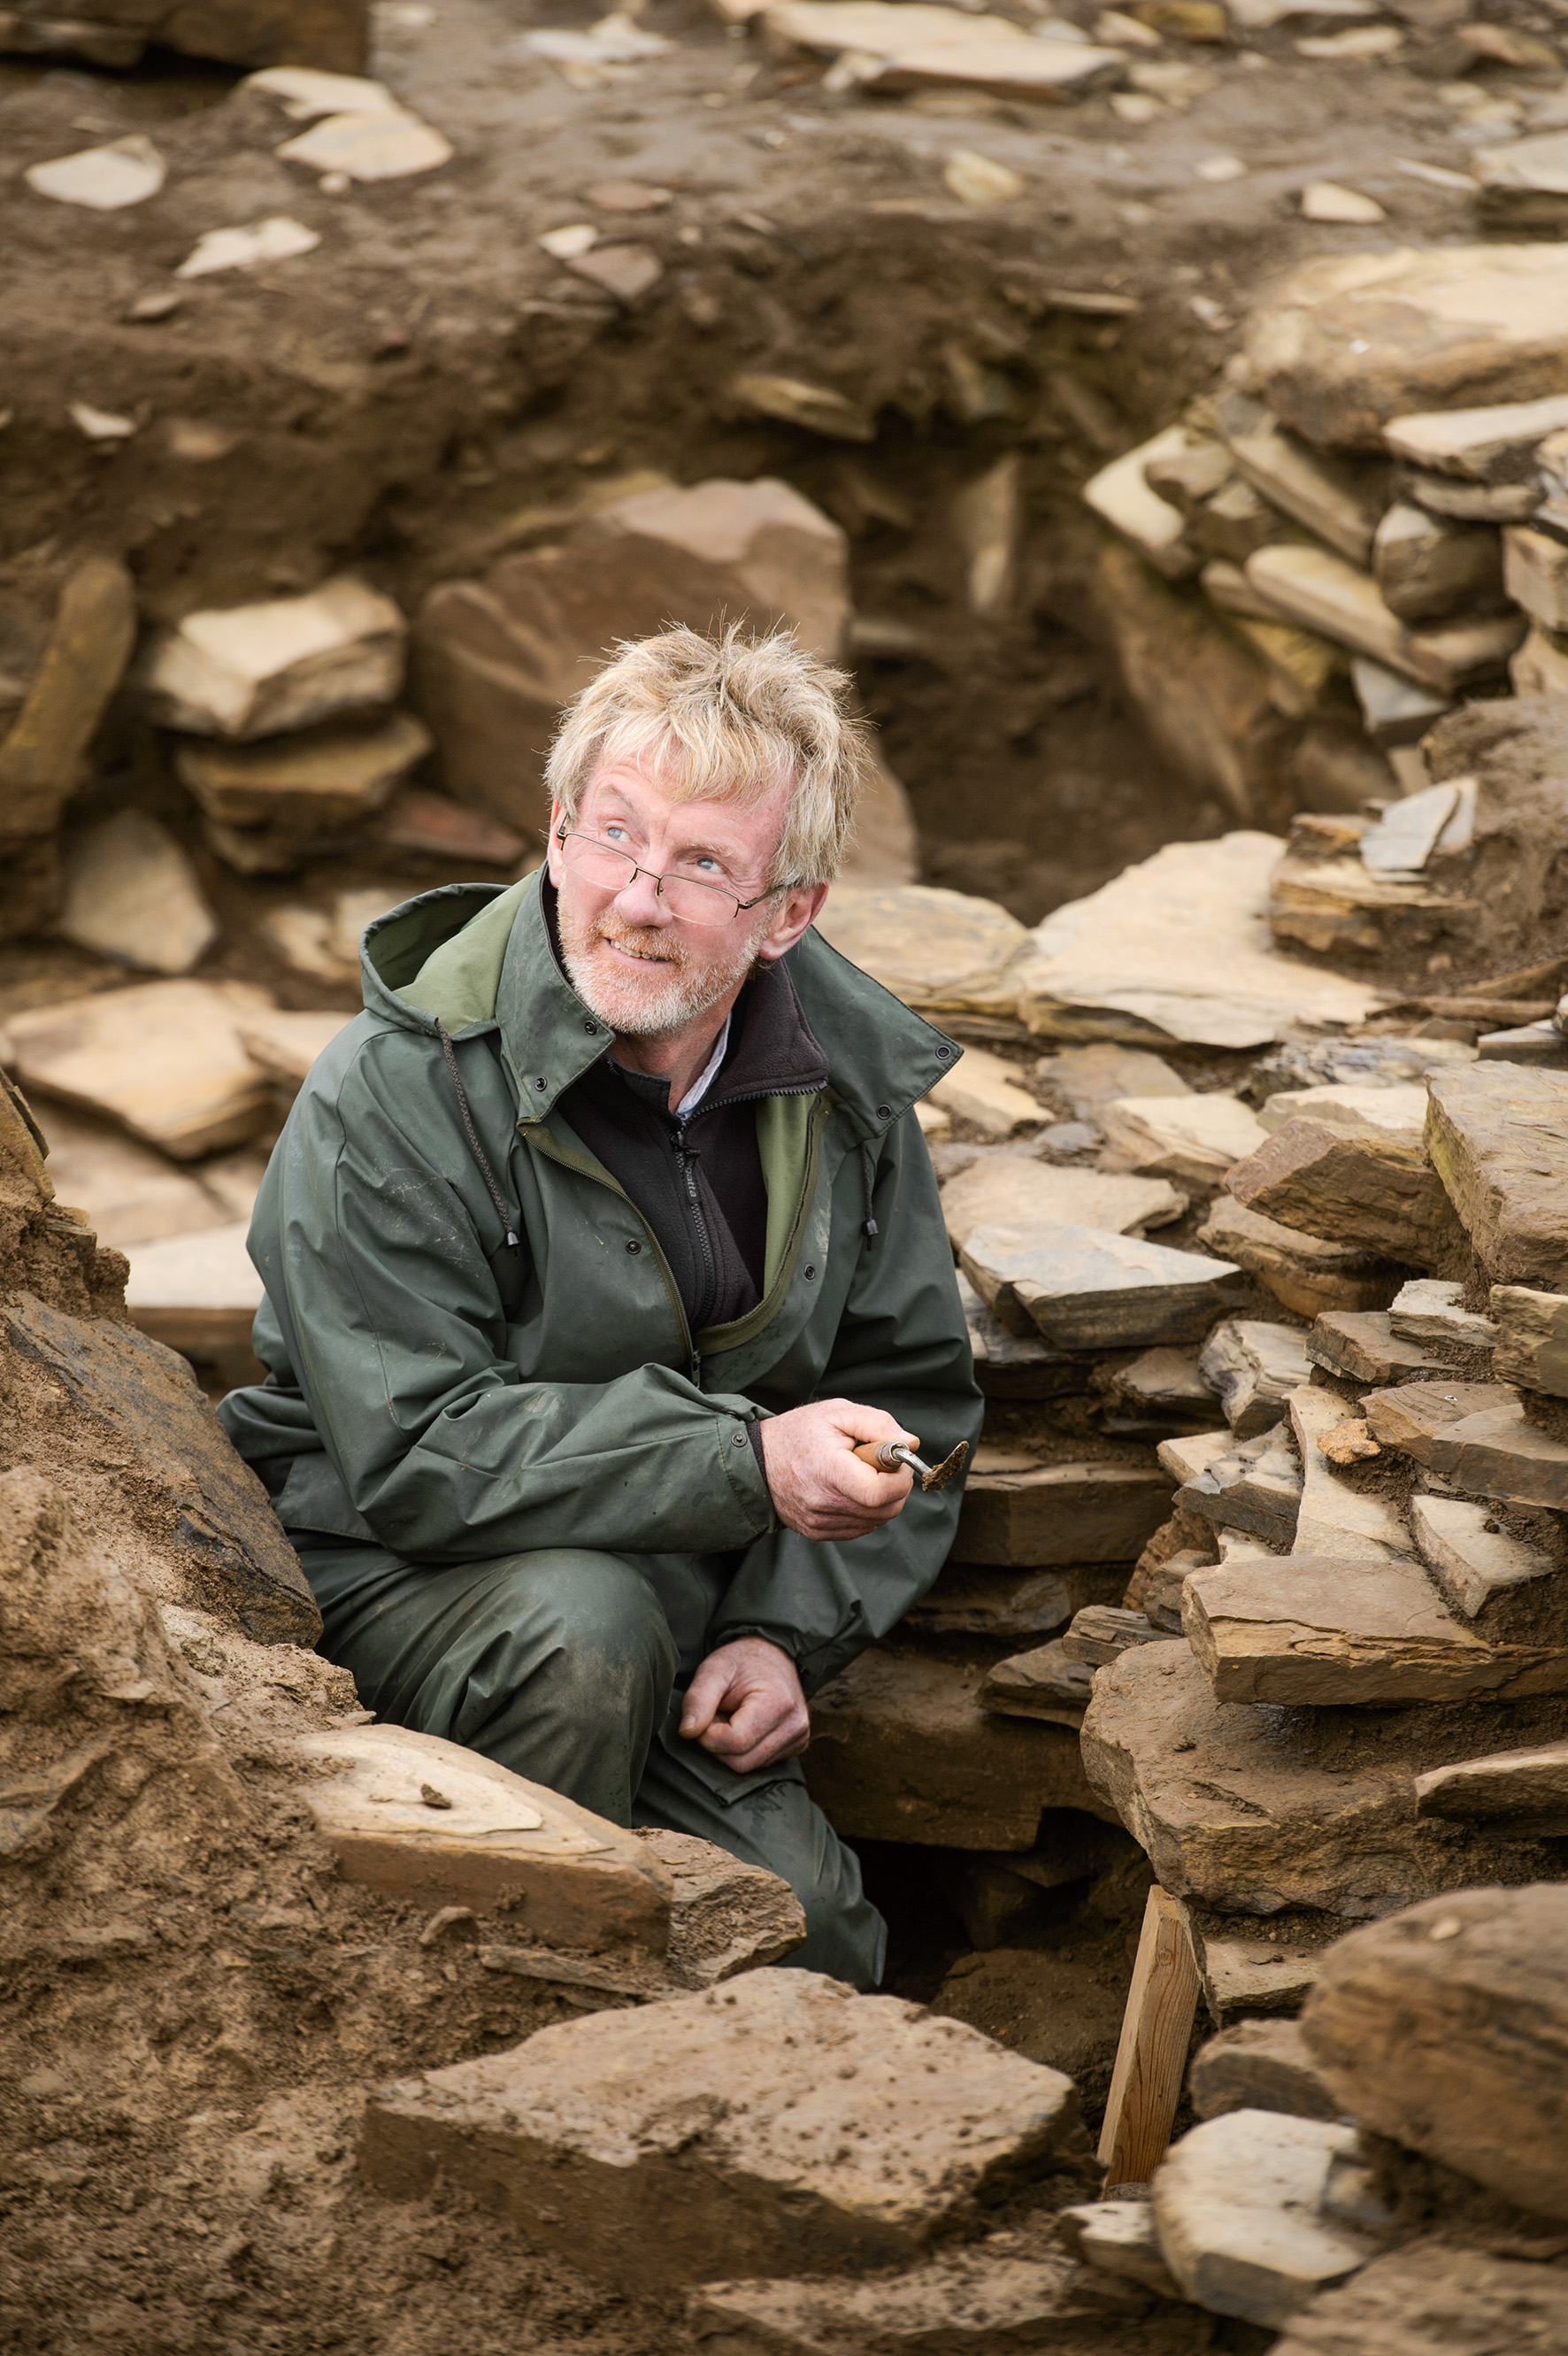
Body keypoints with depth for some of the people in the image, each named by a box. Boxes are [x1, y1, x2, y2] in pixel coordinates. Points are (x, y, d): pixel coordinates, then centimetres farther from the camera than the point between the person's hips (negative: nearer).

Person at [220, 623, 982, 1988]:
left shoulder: (848, 1077, -2)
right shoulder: (395, 1093, -19)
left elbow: (911, 1390, 8)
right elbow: (415, 1455, -23)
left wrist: (788, 1632, -8)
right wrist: (747, 1462, -31)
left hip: (692, 1593, 5)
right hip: (393, 1572, -4)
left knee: (816, 1941, -15)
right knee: (588, 1626, -37)